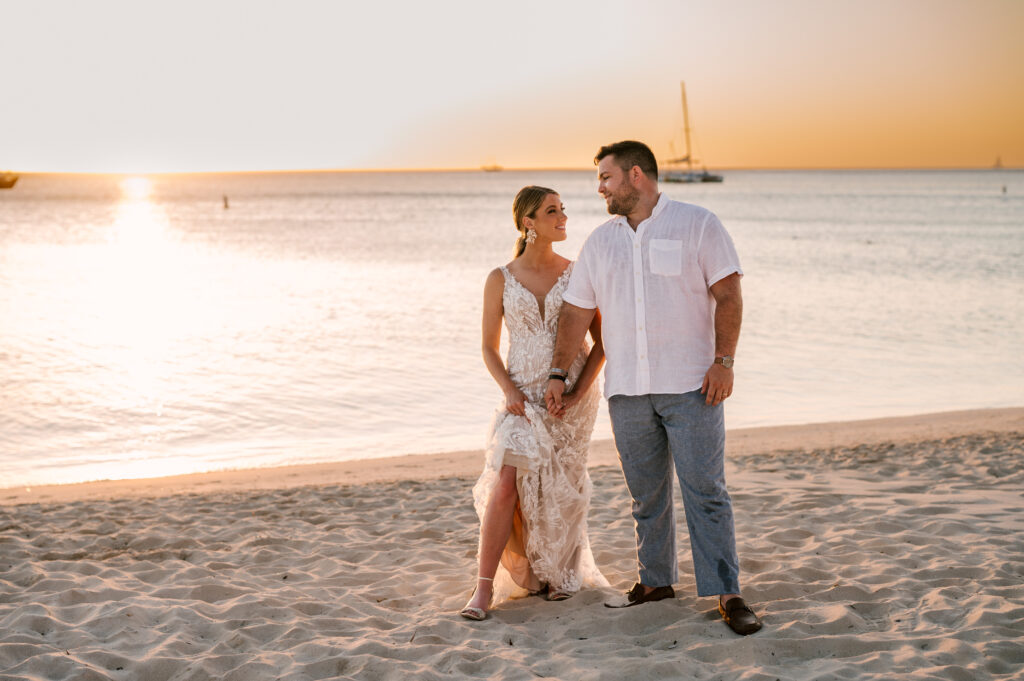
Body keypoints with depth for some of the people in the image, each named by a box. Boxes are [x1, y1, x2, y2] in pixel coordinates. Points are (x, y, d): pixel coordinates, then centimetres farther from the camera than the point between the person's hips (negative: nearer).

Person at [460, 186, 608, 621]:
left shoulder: (576, 273, 1)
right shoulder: (500, 280, 0)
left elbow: (601, 340, 4)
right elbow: (489, 348, 6)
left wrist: (579, 391, -8)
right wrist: (510, 391, -10)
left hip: (573, 396, 1)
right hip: (524, 397, -1)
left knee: (561, 490, 7)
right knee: (506, 483, -15)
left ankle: (563, 573, 31)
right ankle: (485, 588, -9)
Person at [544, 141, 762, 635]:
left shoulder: (698, 225, 1)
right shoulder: (600, 242, 13)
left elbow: (728, 294, -4)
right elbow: (576, 312, 15)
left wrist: (724, 361, -13)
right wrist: (557, 375, 11)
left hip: (690, 385, -4)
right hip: (626, 390, 4)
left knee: (705, 492, -5)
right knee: (646, 495, 10)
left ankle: (727, 594, -1)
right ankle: (656, 581, 23)